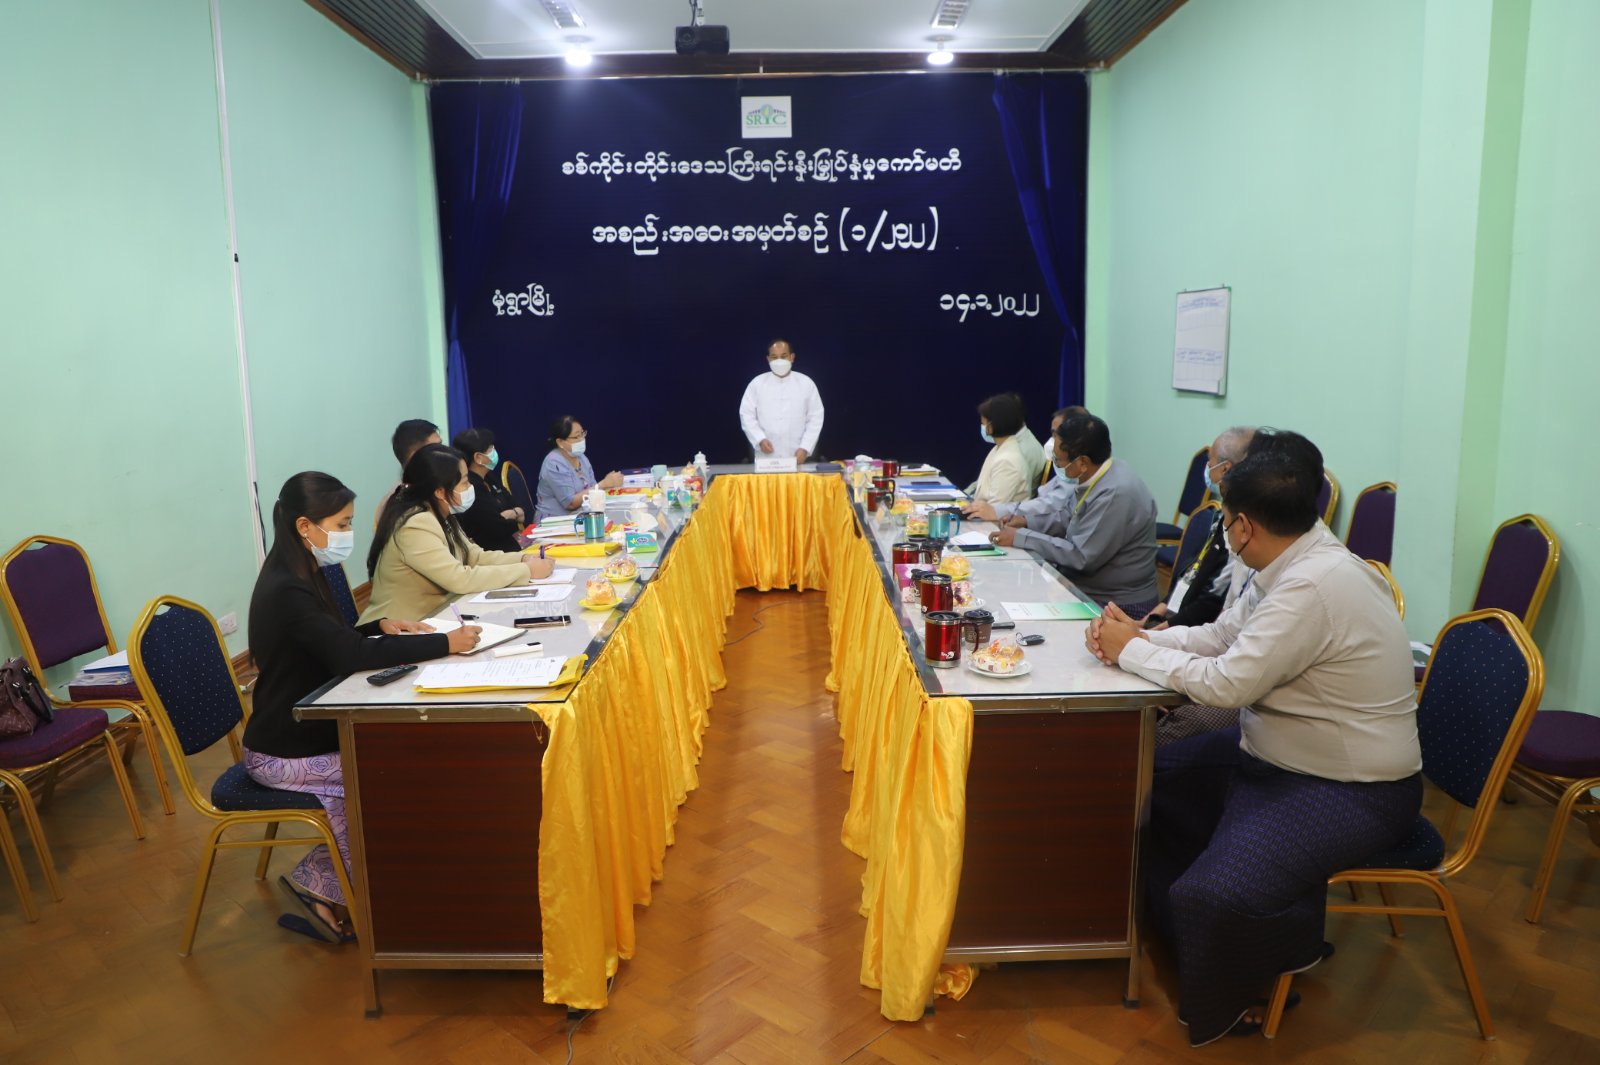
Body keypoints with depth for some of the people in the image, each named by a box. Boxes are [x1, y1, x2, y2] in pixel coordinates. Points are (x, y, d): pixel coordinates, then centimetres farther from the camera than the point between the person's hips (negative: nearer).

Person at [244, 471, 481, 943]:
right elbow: (350, 655, -35)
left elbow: (333, 642, 17)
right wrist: (445, 642, -32)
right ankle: (321, 887, 10)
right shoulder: (286, 593, -25)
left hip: (308, 732, 9)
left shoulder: (302, 577, 5)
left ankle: (323, 888, 9)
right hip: (283, 756, -9)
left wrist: (380, 626, -1)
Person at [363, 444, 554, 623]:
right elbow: (461, 579, -27)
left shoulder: (440, 516, 5)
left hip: (433, 617, 8)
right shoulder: (415, 526, -23)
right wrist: (527, 570, -21)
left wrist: (522, 559, -5)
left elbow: (475, 556, 10)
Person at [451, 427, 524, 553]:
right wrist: (515, 514, 3)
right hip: (494, 553, -9)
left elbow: (518, 508, 12)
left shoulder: (488, 480, 13)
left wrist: (508, 515, -12)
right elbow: (497, 528, -18)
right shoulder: (469, 488, -17)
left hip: (512, 545, 9)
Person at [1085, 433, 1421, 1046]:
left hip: (1351, 792, -11)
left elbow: (1226, 683, -28)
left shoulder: (1313, 587, -29)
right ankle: (1180, 935, 29)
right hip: (1284, 756, 11)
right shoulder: (1299, 563, 3)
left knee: (1210, 898, -24)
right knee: (1153, 780, 14)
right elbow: (1220, 635, 8)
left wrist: (1131, 650, -14)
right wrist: (1141, 636, -7)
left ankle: (1233, 1002, 12)